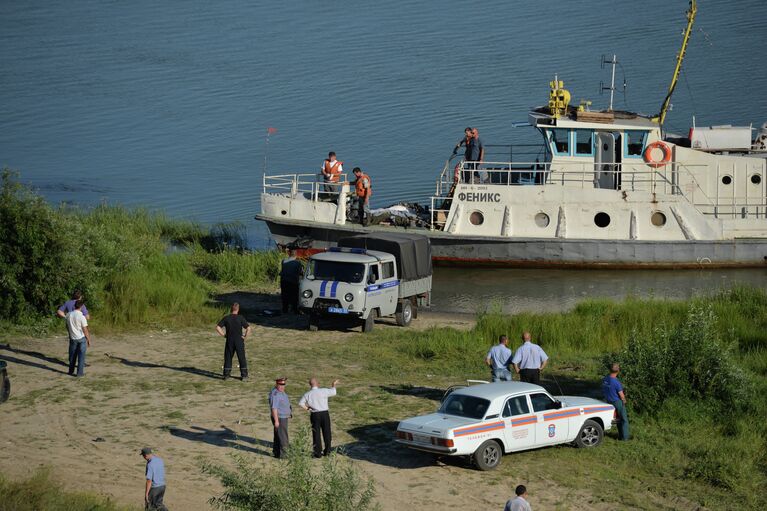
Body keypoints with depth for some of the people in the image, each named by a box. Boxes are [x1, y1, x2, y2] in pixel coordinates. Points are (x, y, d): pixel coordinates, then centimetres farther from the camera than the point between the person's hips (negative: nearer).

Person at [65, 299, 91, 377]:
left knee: (72, 355, 16)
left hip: (73, 338, 4)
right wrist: (89, 340, -3)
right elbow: (85, 330, -14)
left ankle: (71, 371, 25)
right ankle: (80, 373, 4)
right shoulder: (82, 317, -18)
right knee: (81, 356, 4)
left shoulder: (68, 315, -4)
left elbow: (67, 326, 11)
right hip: (81, 338, -4)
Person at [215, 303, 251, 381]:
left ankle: (226, 374, 16)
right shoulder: (240, 318, -8)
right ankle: (244, 375, 8)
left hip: (229, 341, 2)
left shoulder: (226, 318, -2)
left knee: (228, 358, 13)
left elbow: (218, 327, -6)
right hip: (239, 341, -1)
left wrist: (223, 335, 2)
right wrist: (245, 336, -4)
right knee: (242, 359, 7)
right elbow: (248, 328, -16)